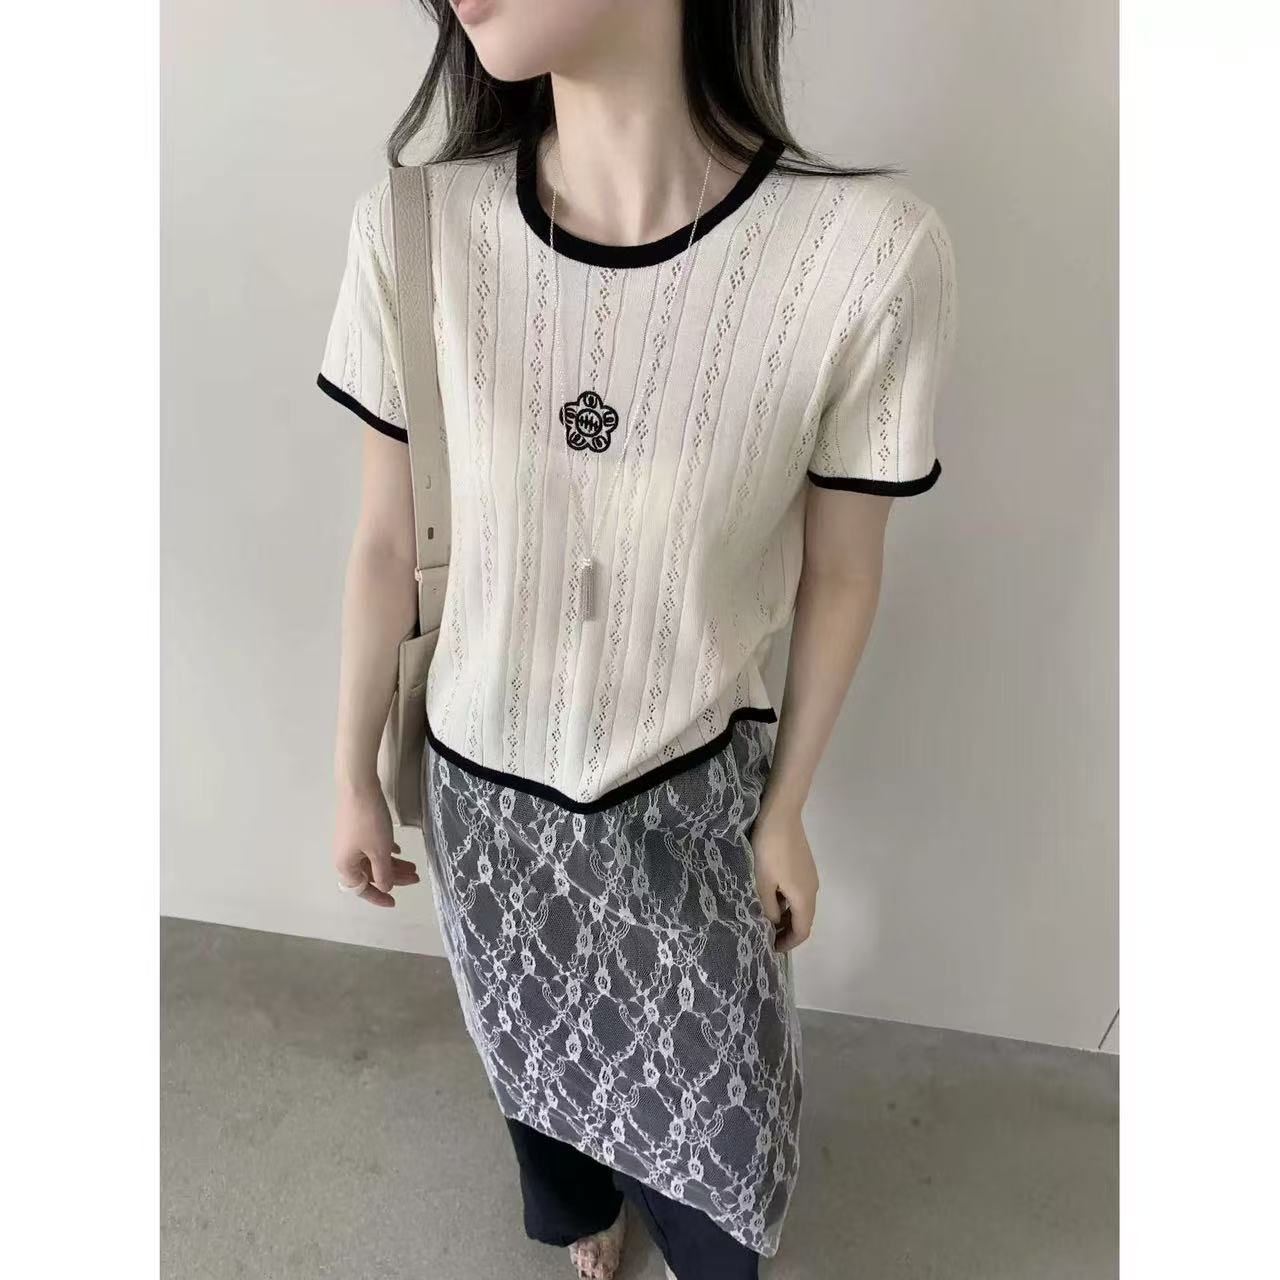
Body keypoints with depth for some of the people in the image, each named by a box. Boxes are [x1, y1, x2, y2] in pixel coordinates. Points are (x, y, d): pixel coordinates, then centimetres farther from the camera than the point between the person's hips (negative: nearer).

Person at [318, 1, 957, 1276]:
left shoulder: (870, 253, -24)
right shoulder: (411, 232, -18)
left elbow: (839, 576, -10)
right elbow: (387, 546, -6)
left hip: (694, 791, -1)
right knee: (535, 1040, 29)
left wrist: (786, 814, 2)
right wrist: (353, 778, 6)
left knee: (710, 1086, 22)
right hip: (484, 785, 2)